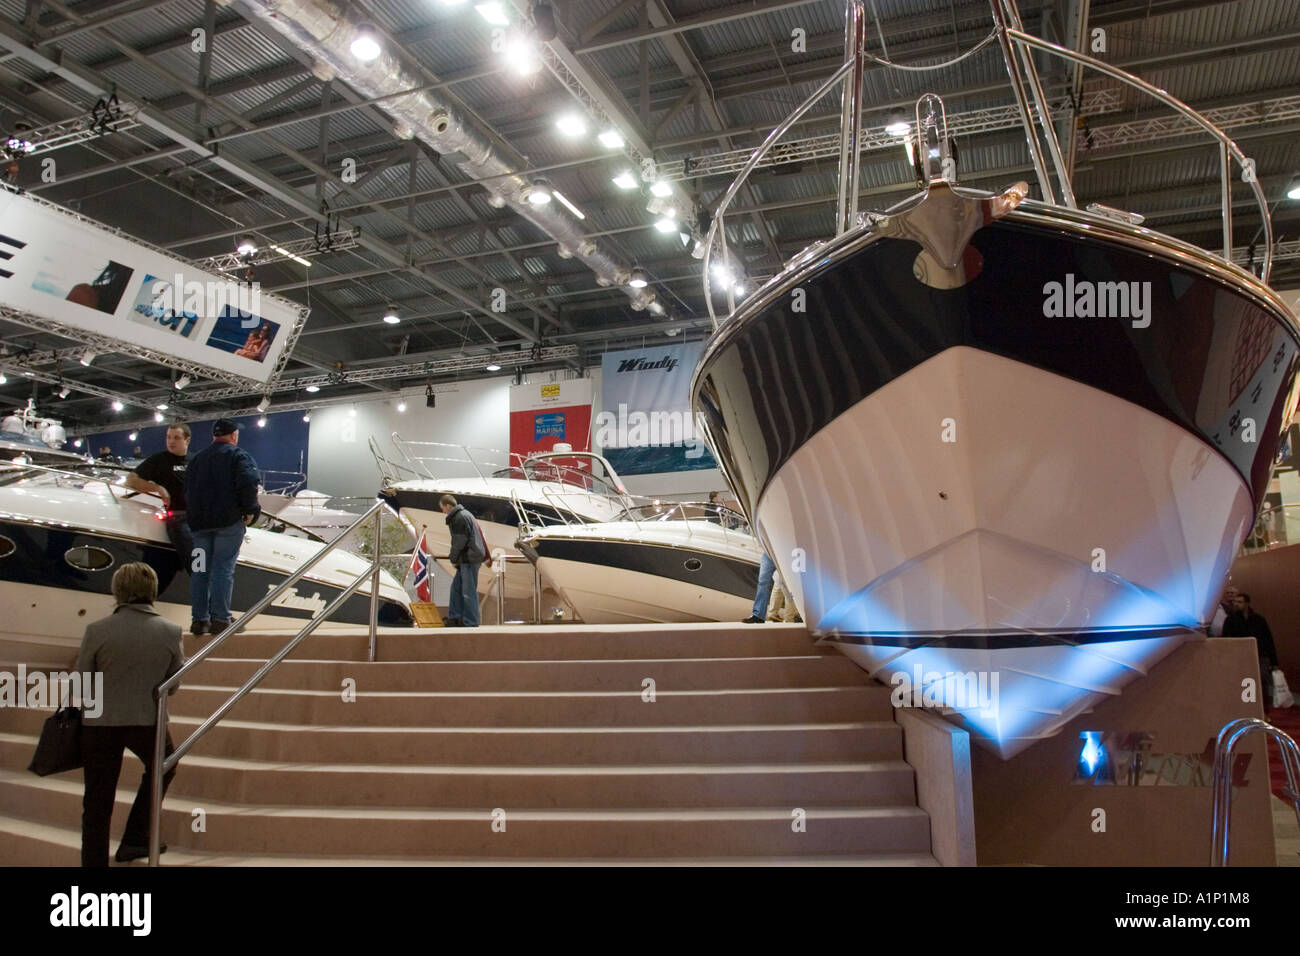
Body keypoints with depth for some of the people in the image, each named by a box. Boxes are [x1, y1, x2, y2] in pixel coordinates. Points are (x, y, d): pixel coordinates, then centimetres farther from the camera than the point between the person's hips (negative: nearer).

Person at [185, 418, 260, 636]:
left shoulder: (197, 459, 17)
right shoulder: (238, 455, -2)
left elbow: (187, 490, 16)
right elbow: (248, 483, -17)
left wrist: (194, 514, 18)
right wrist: (250, 511, -8)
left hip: (199, 522, 5)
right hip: (228, 521, -5)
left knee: (199, 570, 8)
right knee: (223, 569, -4)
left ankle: (199, 619, 9)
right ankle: (220, 619, -6)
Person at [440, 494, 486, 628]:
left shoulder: (459, 518, -16)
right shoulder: (463, 514, 18)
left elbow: (460, 542, -17)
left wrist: (453, 557, -3)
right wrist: (453, 555, 15)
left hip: (470, 559, -11)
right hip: (467, 559, 11)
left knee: (468, 591, -5)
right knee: (456, 588, 17)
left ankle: (470, 623, -1)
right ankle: (455, 617, 24)